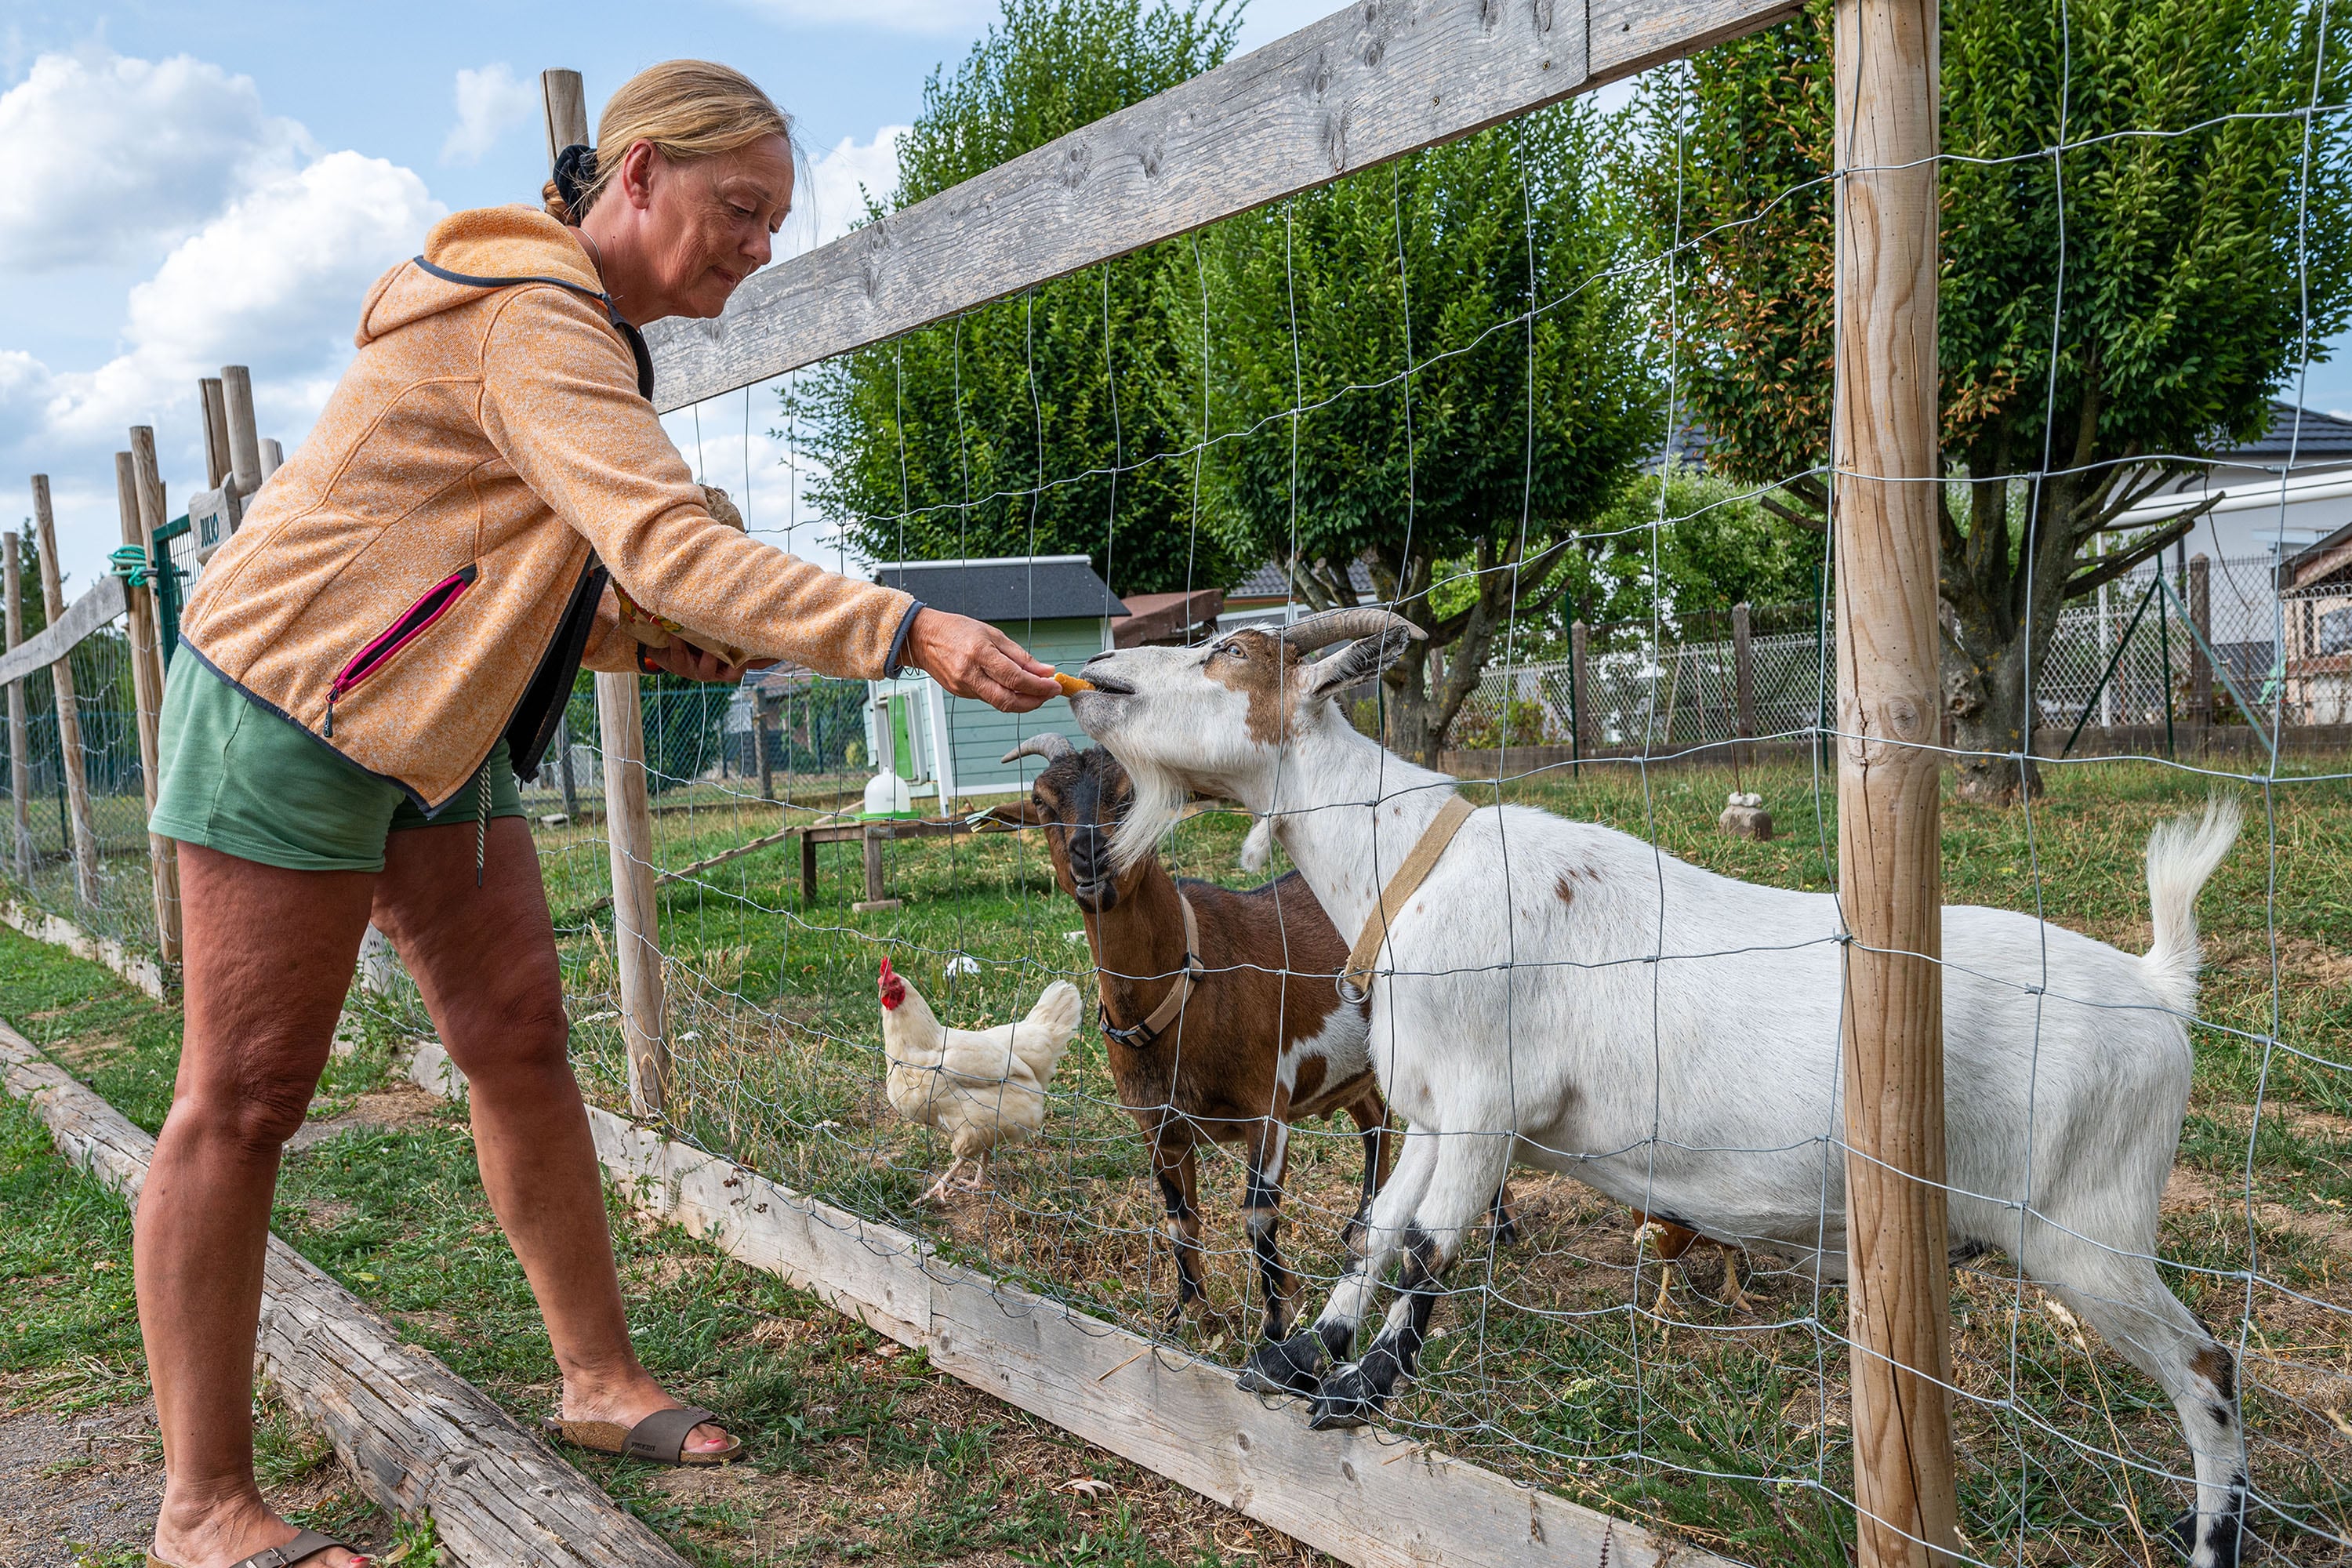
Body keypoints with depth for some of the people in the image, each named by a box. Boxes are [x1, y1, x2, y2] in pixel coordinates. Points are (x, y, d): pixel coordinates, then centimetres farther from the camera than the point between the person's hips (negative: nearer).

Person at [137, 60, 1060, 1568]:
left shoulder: (576, 328, 11)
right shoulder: (531, 321, -21)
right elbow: (669, 543, -35)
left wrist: (652, 643, -4)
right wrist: (910, 632, -39)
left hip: (428, 721, 10)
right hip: (292, 705, -9)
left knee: (521, 1038, 5)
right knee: (248, 1091, -4)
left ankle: (599, 1377, 16)